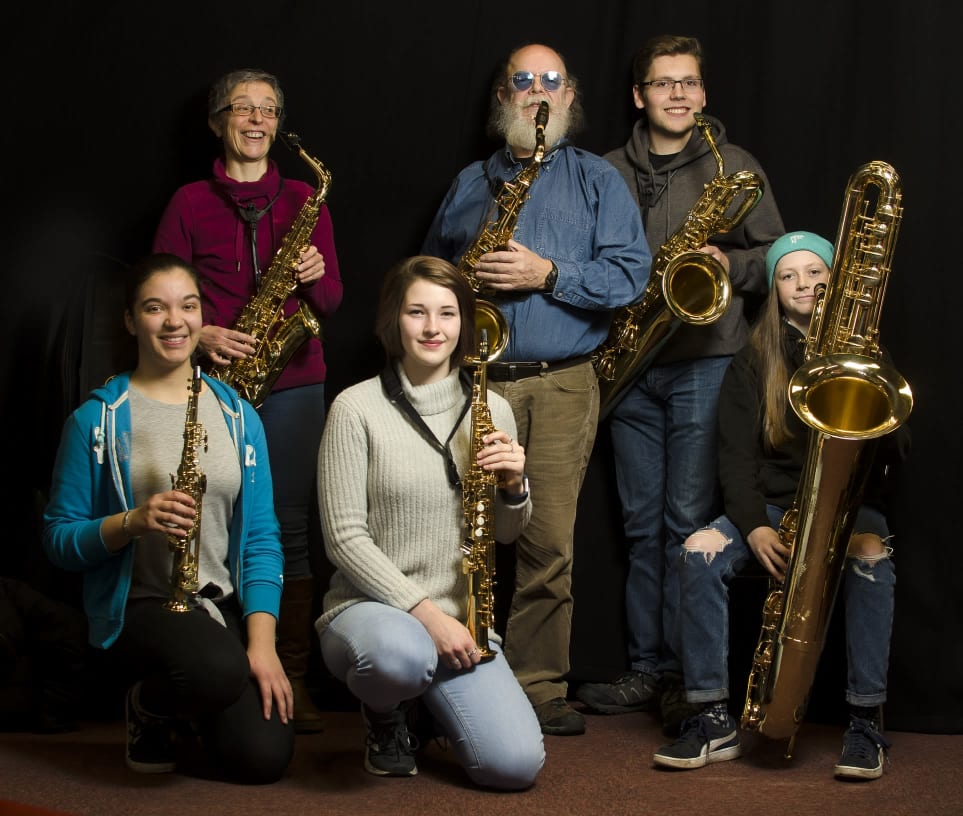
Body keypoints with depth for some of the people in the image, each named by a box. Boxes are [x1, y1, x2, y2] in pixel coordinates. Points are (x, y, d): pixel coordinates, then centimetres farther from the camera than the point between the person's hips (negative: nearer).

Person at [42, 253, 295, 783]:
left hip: (224, 603, 4)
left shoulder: (239, 416, 7)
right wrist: (134, 522, -21)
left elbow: (261, 535, 3)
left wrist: (262, 642, -10)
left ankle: (190, 709, 20)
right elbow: (59, 539, -2)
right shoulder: (96, 419, -3)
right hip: (137, 605, -4)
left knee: (264, 758, -16)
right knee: (220, 669, -37)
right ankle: (147, 707, 1)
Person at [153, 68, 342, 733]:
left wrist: (316, 277, -10)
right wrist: (202, 334, -11)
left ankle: (295, 678, 2)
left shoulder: (304, 199, 13)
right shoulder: (189, 202, 9)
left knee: (291, 528, -2)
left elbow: (332, 301, 11)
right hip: (216, 379, -1)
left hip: (292, 380, 1)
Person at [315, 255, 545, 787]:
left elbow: (504, 534, 15)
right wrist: (424, 611, -18)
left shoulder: (490, 409, 7)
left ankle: (431, 702, 17)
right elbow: (345, 538, -10)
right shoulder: (357, 409, -6)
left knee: (517, 765, -18)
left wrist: (513, 486, -8)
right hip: (371, 606, -3)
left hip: (459, 622, 4)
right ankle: (386, 716, -1)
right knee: (399, 654, -41)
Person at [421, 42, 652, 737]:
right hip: (477, 379, 2)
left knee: (550, 542, -4)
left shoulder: (597, 179, 10)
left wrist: (548, 273, -13)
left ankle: (539, 687, 5)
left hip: (562, 384, -2)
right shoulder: (469, 183, 18)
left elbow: (630, 274, -1)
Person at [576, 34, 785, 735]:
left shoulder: (734, 165, 5)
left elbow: (778, 257, 5)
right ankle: (648, 670, 13)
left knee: (689, 521, -6)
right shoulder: (609, 171, 12)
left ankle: (687, 677, 0)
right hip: (630, 368, 3)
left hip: (705, 364, -3)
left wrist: (731, 263, -14)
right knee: (643, 525, 7)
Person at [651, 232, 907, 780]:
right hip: (772, 504, 1)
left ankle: (867, 723, -30)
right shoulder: (754, 363, 9)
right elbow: (737, 454, 0)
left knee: (871, 558, -36)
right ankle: (714, 720, -25)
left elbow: (898, 447, -1)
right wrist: (754, 526, -18)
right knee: (702, 553, -29)